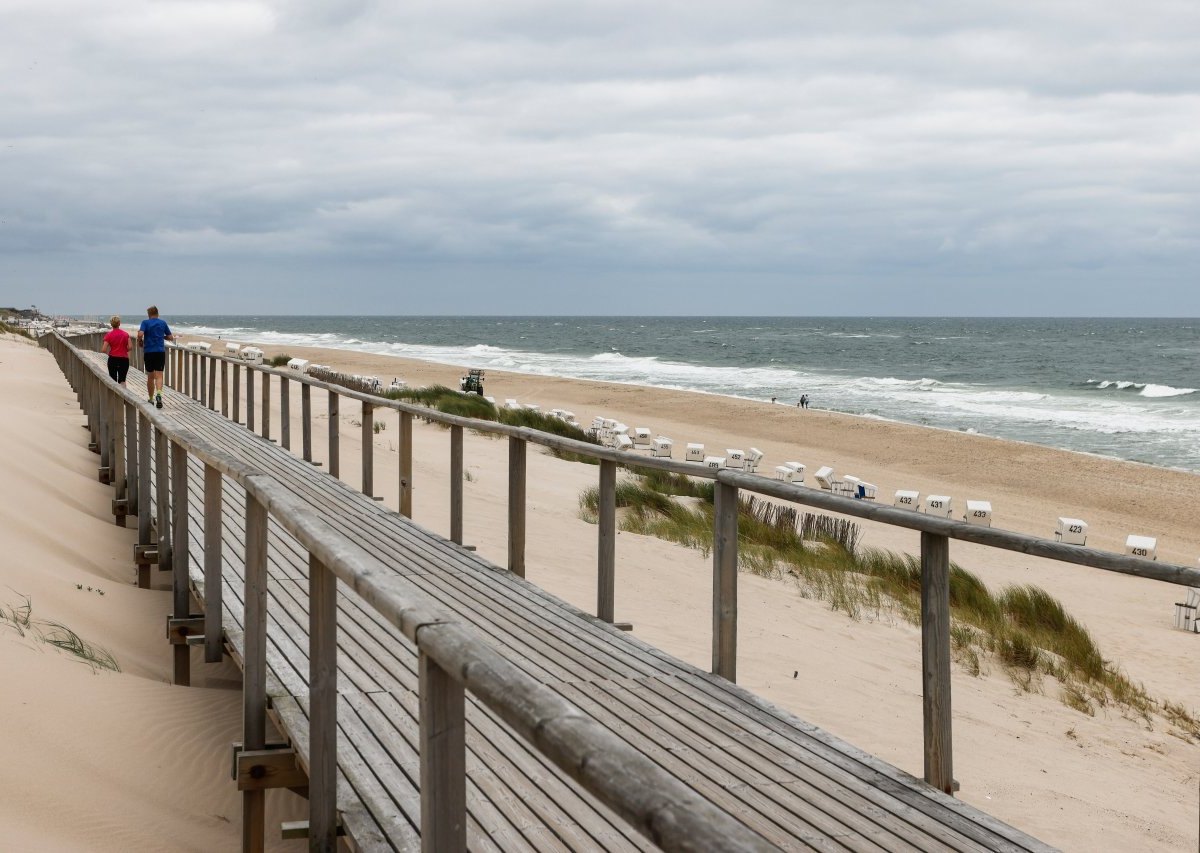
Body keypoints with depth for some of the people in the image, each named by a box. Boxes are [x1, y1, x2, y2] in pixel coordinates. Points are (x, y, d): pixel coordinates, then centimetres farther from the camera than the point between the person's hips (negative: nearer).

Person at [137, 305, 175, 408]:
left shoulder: (145, 322, -2)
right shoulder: (163, 323, 6)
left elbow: (140, 334, -18)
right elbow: (170, 337, 11)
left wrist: (140, 342, 2)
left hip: (149, 352, -1)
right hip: (160, 352, 1)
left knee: (150, 377, 12)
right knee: (159, 376, -6)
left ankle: (151, 399, 19)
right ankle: (158, 394, -32)